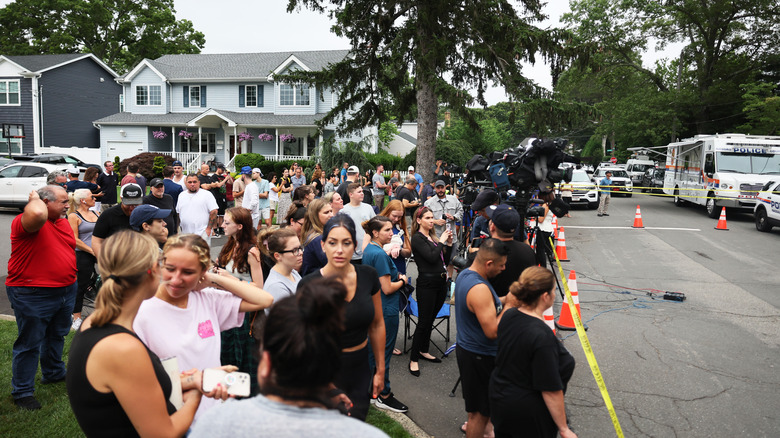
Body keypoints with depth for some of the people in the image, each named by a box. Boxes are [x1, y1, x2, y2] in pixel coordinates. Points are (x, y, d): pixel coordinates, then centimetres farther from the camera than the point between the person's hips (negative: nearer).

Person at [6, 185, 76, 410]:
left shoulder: (63, 222, 8)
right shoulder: (26, 222, -19)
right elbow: (38, 214, -44)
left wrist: (70, 279, 18)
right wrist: (34, 198, -22)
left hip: (66, 291, 9)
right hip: (32, 295, -8)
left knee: (57, 335, 24)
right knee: (30, 344, 4)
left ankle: (53, 373, 44)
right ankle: (22, 392, 18)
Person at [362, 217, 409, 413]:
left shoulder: (368, 250, 6)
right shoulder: (380, 254, -23)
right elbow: (387, 288, -24)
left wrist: (395, 276, 6)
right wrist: (402, 280, -7)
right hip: (386, 311, -10)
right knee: (384, 351, 2)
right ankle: (384, 396, 14)